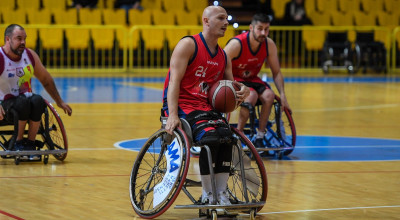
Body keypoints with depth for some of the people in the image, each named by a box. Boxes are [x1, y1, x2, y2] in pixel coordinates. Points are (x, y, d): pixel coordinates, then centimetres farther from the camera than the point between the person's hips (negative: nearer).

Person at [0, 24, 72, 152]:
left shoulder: (30, 55, 5)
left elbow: (46, 80, 18)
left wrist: (59, 102, 22)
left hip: (25, 99, 5)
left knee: (37, 101, -29)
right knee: (23, 102, -36)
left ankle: (30, 143, -17)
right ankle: (19, 142, -17)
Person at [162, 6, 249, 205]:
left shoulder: (223, 57, 15)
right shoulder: (188, 45, -6)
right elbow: (174, 80, -13)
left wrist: (241, 90, -6)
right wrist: (172, 115, -25)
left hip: (206, 107, 6)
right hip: (182, 106, -6)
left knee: (226, 136, -23)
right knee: (210, 137, -30)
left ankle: (221, 194, -17)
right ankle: (207, 195, -19)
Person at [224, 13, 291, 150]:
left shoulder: (269, 45, -9)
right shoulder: (237, 44, -25)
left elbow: (276, 73, 1)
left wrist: (282, 95, -10)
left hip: (252, 79, 5)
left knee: (269, 95, -24)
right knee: (252, 95, -33)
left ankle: (259, 138, -15)